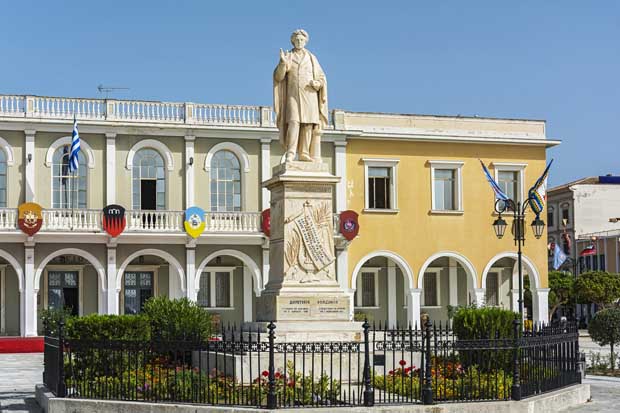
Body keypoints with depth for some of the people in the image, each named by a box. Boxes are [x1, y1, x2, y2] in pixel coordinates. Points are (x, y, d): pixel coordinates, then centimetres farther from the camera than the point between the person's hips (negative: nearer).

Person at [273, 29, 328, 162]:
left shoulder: (311, 58, 12)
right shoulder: (287, 56, 8)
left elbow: (322, 78, 11)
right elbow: (278, 76, -4)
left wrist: (316, 83, -12)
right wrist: (283, 63, -22)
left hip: (309, 95, 2)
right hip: (293, 94, -2)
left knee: (308, 124, -7)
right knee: (293, 122, -17)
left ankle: (304, 154, -3)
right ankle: (290, 154, -22)